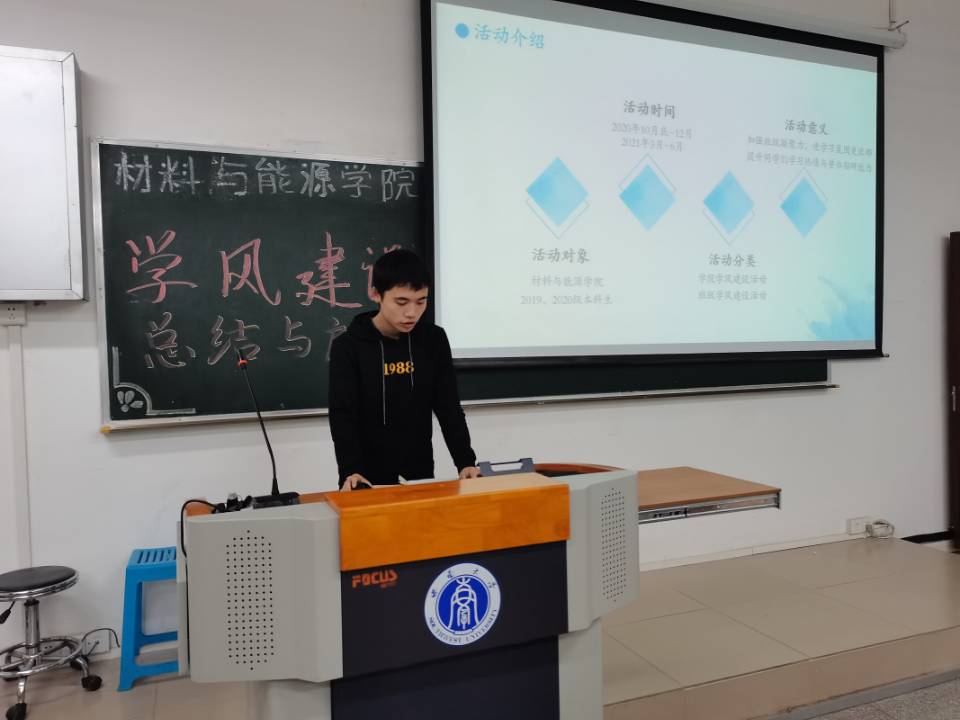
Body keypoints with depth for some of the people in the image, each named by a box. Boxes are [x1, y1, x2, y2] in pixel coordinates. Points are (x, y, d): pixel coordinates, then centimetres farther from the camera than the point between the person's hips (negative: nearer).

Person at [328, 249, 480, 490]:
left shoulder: (434, 340, -1)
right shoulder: (348, 347, -10)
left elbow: (449, 408, 1)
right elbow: (342, 416, -14)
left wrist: (466, 461, -10)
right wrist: (350, 471, -28)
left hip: (421, 476, 3)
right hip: (369, 480, -3)